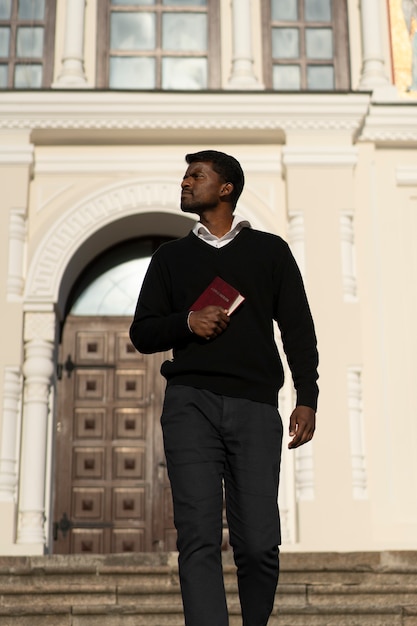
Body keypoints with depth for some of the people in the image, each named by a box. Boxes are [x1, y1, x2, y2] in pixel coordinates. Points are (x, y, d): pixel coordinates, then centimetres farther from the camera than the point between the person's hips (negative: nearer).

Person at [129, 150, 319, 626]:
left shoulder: (270, 250, 16)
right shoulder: (171, 257, 21)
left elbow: (298, 330, 11)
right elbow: (142, 334, 18)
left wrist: (306, 398, -1)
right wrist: (187, 322, -3)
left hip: (255, 406, -1)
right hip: (190, 403, 1)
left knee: (258, 542, -5)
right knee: (199, 538, -11)